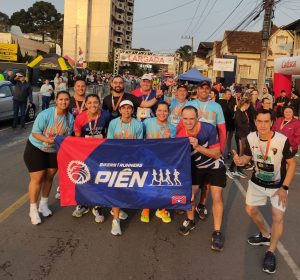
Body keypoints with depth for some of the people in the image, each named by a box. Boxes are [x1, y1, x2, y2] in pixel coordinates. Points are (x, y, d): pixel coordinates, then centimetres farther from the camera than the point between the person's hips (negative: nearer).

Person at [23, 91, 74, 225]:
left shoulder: (70, 118, -9)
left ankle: (43, 204, 30)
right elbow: (35, 132, -22)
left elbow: (68, 136, 2)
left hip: (55, 151, 5)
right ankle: (33, 210, 8)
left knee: (49, 176, 10)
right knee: (37, 178, -6)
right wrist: (48, 140, -35)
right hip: (36, 148, -4)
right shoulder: (46, 114, -23)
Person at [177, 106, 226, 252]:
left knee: (217, 197, -9)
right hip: (196, 167, 3)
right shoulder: (181, 135, -18)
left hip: (215, 166, -3)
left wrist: (198, 147, -36)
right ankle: (190, 221, 27)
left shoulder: (209, 129, -29)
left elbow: (216, 154, -24)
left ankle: (217, 232, 5)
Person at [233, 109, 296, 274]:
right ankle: (265, 235, 41)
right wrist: (240, 160, -25)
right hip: (257, 182, 4)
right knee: (250, 210, 14)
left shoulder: (282, 140, -26)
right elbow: (247, 157, 0)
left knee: (278, 217, -9)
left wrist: (284, 187, -18)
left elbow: (292, 164, -15)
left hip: (278, 185, -4)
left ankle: (271, 252, 13)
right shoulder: (251, 138, -15)